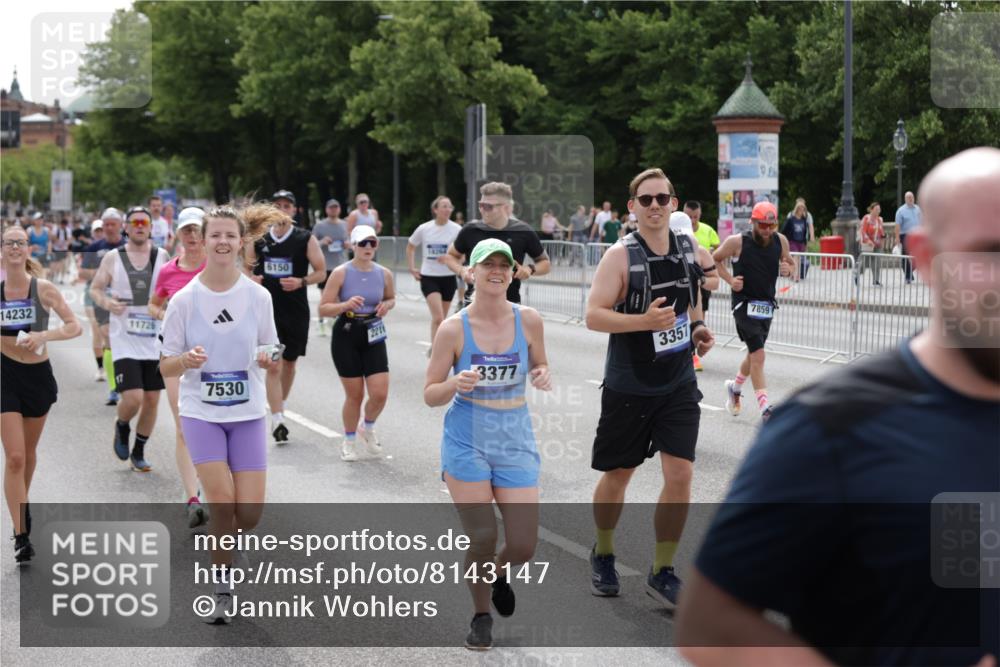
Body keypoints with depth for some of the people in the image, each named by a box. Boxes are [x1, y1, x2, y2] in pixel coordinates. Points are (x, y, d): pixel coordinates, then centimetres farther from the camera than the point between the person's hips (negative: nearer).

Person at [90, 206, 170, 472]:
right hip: (125, 340, -2)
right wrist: (106, 303, -12)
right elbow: (95, 289, 9)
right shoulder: (113, 258, 2)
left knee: (152, 399, 6)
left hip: (156, 339, 2)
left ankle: (139, 452, 23)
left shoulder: (162, 256, 4)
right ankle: (122, 427, 20)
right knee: (132, 398, -14)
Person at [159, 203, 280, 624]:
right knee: (222, 502, -15)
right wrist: (187, 360, -23)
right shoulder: (185, 300, -6)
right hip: (201, 412, -1)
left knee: (250, 511, -6)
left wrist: (268, 358, -13)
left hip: (248, 412, 2)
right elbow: (166, 368, -1)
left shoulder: (258, 296, -2)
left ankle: (226, 551, 29)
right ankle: (222, 586, 5)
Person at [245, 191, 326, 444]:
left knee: (289, 364, 14)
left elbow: (321, 272, 0)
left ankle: (280, 406, 37)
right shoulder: (259, 239, 2)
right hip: (268, 309, -1)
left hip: (296, 310, 1)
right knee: (273, 366, -11)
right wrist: (251, 279, -8)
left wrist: (301, 282, -17)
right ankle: (277, 420, -14)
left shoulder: (306, 239, -2)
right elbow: (247, 268, 15)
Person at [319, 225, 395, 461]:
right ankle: (349, 441, 25)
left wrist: (386, 305, -3)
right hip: (346, 336, -3)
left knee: (380, 393, -6)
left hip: (373, 336, 3)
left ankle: (367, 428, 26)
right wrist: (346, 305, -26)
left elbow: (391, 298, 20)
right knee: (354, 395, 2)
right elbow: (323, 308, -9)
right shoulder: (341, 273, -9)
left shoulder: (384, 274, 1)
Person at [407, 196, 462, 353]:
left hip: (448, 277, 1)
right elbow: (410, 248, 14)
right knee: (438, 317, -16)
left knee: (441, 318, 12)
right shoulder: (424, 229, -3)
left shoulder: (456, 230, -6)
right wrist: (412, 268, 7)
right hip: (428, 277, -1)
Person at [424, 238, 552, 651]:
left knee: (523, 546, -3)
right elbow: (430, 395, -3)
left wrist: (542, 376, -10)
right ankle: (481, 617, 22)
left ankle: (499, 573, 35)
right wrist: (456, 383, -25)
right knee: (482, 538, -5)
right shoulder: (453, 329, -9)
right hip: (467, 443, -2)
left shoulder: (528, 321, -3)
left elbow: (539, 365, 14)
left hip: (516, 442, 2)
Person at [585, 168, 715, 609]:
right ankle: (603, 555, 36)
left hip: (678, 385, 3)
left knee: (680, 474, -8)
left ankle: (662, 572, 5)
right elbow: (593, 316, -19)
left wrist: (698, 328, 3)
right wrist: (644, 320, -31)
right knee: (617, 474, 11)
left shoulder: (687, 251, 3)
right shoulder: (620, 256, -13)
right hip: (628, 387, -3)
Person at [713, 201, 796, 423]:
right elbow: (715, 260, 3)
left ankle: (735, 388, 47)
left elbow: (791, 264, 14)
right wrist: (730, 280, -11)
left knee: (753, 354, 20)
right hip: (744, 303, -6)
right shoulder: (737, 242, -13)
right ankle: (765, 409, -16)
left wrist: (789, 270, -10)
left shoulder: (780, 241, -2)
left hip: (767, 305, 6)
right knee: (758, 356, -15)